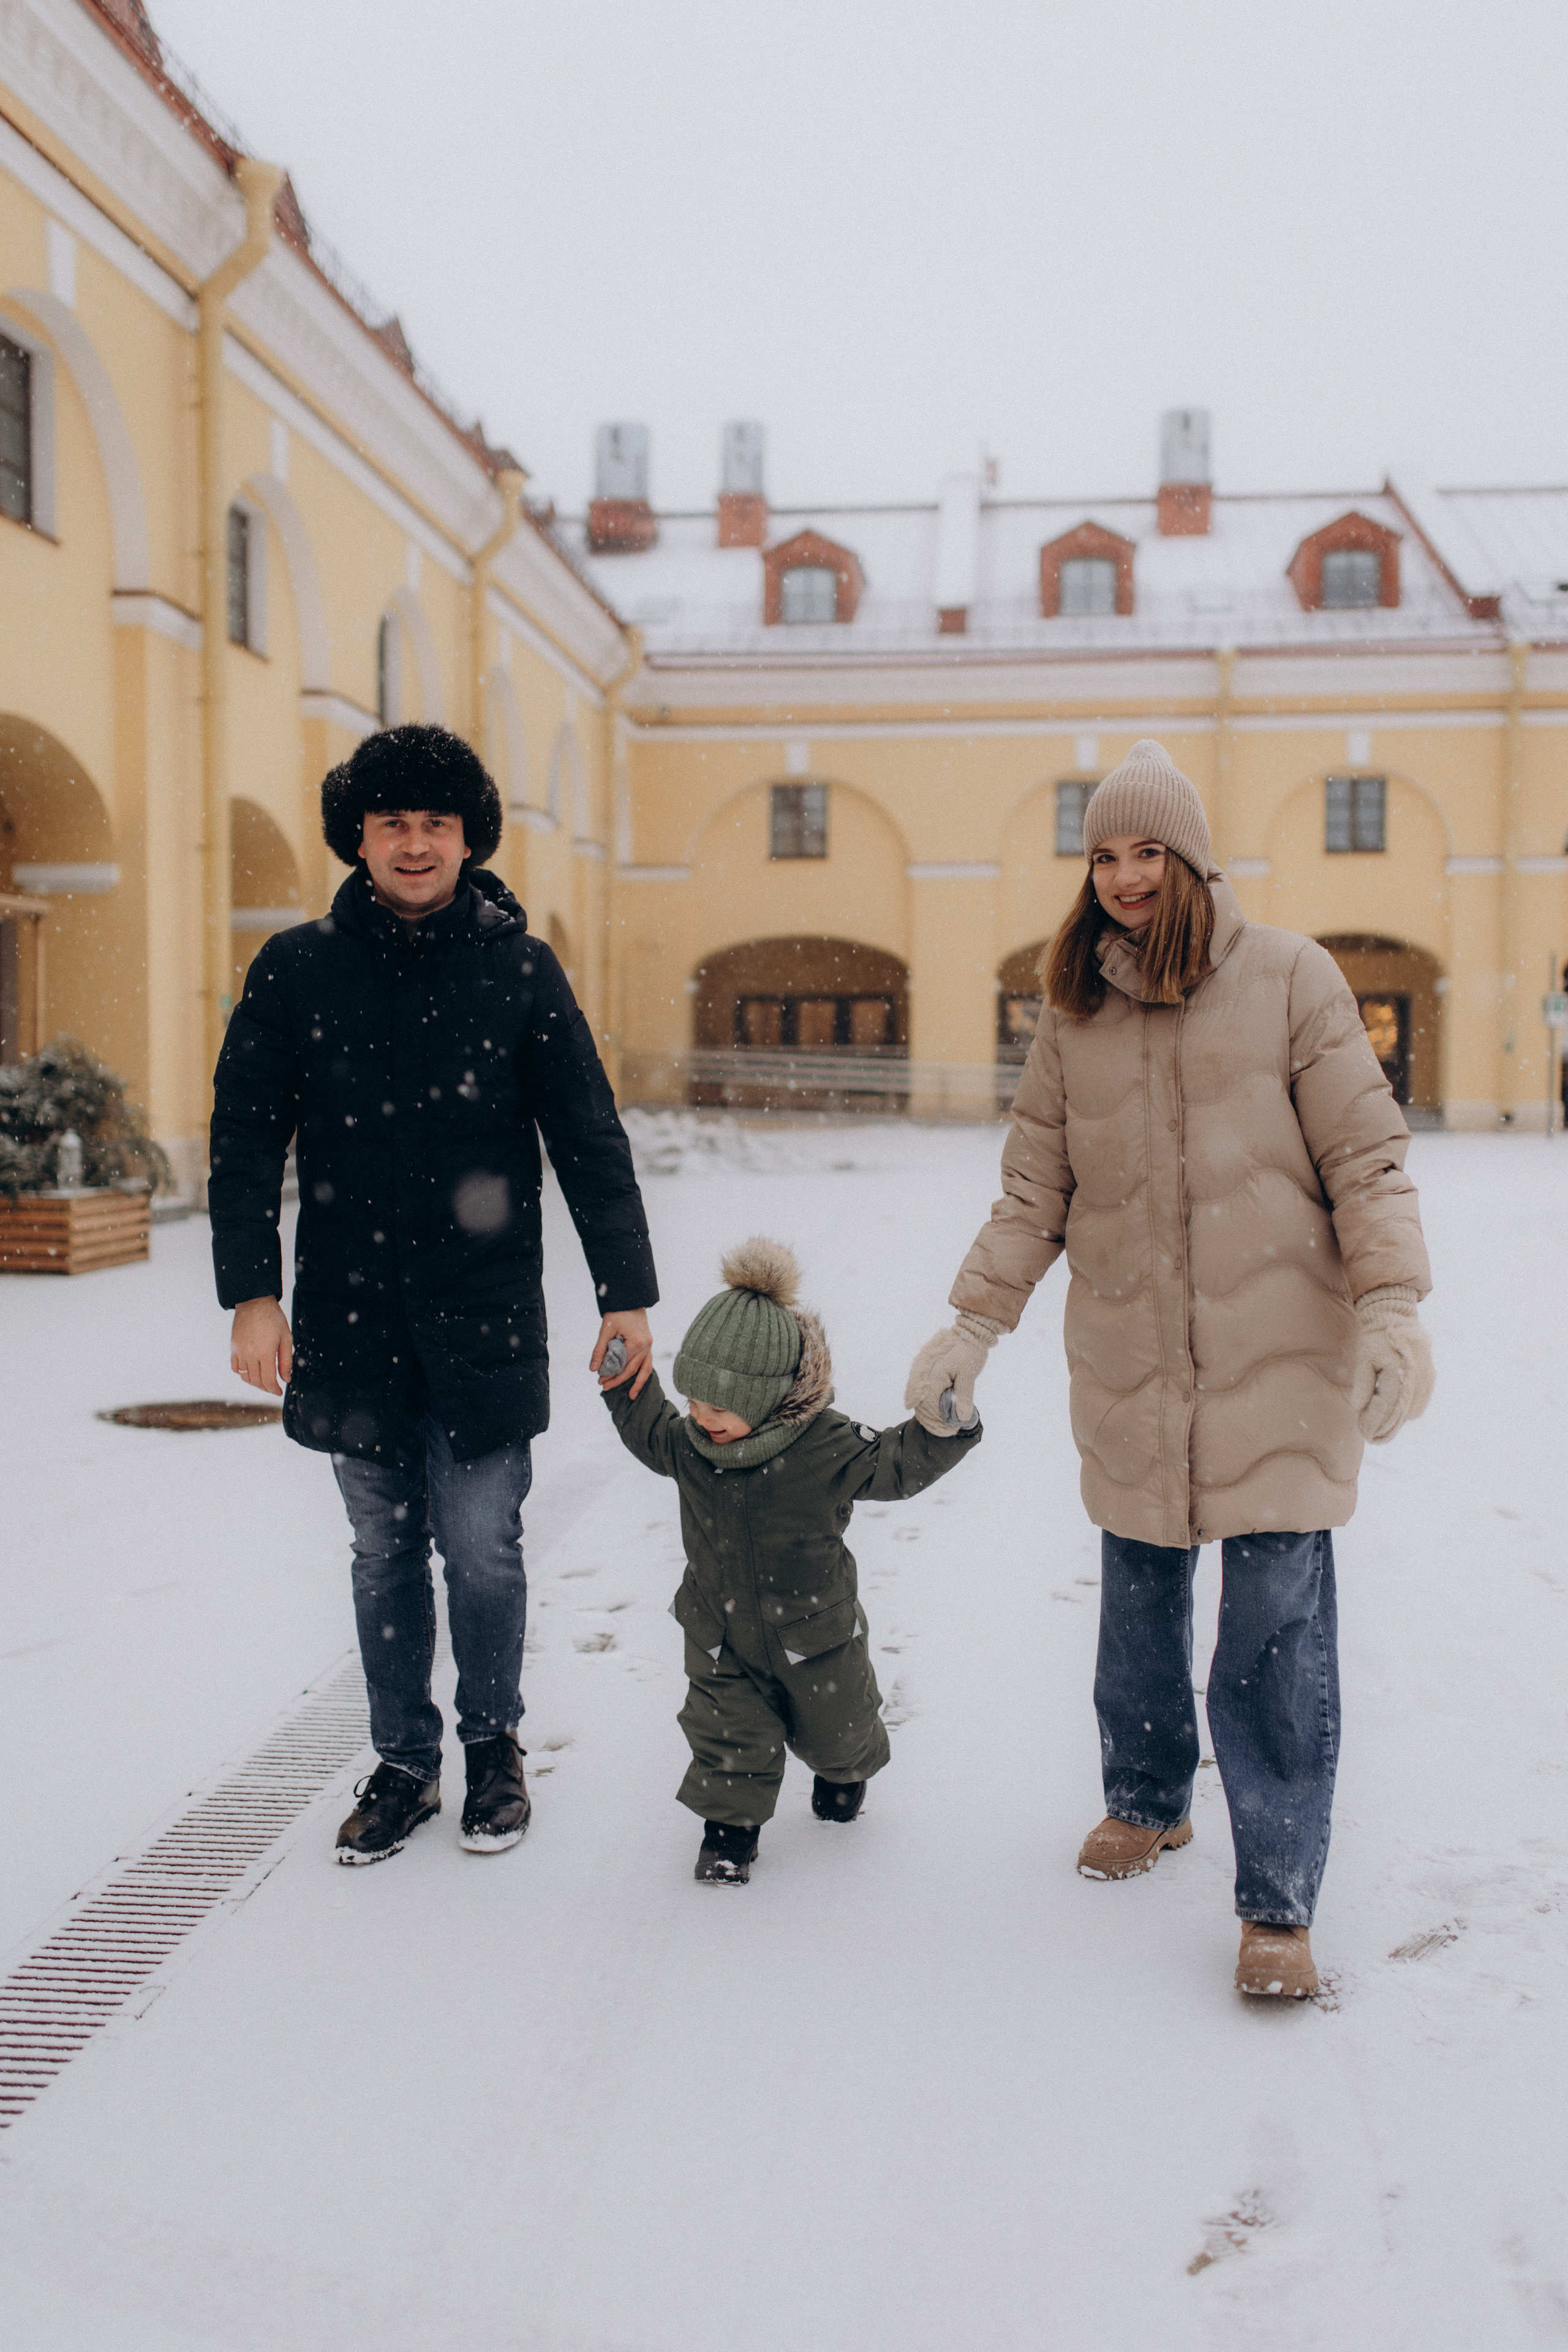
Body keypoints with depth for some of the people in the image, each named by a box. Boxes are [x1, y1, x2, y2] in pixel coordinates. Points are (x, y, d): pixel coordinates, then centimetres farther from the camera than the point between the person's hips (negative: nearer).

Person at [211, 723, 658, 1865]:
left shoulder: (521, 969, 0)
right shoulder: (297, 969, 2)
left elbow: (591, 1141, 1)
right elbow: (246, 1138, 4)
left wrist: (626, 1293, -3)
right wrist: (252, 1291, -4)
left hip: (485, 1322, -1)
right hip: (352, 1323, 1)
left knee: (482, 1547, 4)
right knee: (386, 1554, 10)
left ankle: (495, 1743, 27)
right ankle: (404, 1762, 27)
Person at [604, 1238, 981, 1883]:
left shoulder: (828, 1447, -26)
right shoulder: (688, 1443, -13)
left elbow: (900, 1463, -17)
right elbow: (646, 1429, 9)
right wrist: (626, 1382, -3)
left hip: (813, 1631, -1)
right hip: (720, 1633, 2)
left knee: (833, 1726, 20)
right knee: (727, 1732, -1)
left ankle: (844, 1765, 55)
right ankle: (731, 1823, 25)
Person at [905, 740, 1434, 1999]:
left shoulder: (1291, 978, -2)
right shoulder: (1075, 1010, 7)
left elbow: (1365, 1156, -3)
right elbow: (1035, 1187, 10)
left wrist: (1391, 1306, -14)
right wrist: (975, 1323, 5)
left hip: (1278, 1362, -3)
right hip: (1129, 1368, 3)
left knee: (1277, 1626, -5)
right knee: (1140, 1606, 15)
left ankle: (1279, 1901, 8)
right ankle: (1148, 1802, 39)